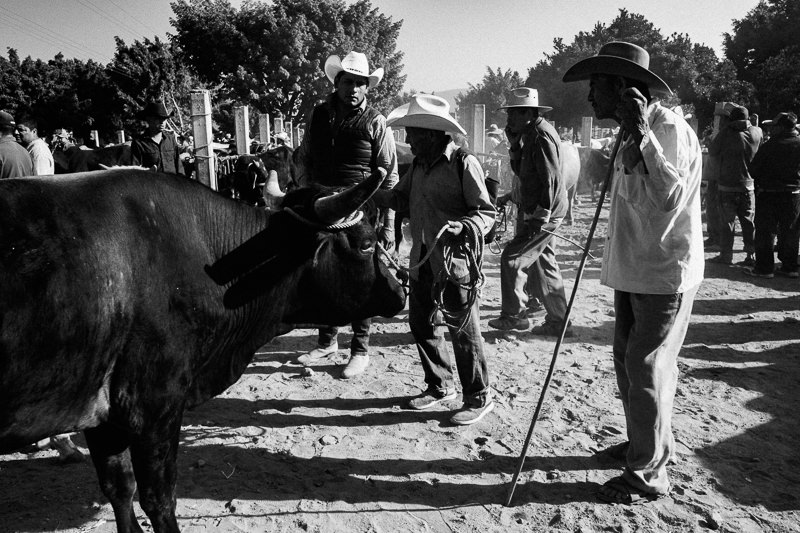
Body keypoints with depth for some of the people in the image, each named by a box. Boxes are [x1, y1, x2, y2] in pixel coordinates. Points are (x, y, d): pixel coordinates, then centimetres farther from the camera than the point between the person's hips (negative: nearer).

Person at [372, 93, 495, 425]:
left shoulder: (464, 164, -12)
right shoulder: (418, 166, 12)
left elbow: (486, 212, -11)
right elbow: (401, 198, 20)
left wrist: (464, 228, -29)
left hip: (456, 264, -8)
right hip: (422, 261, 8)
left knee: (463, 330, 1)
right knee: (421, 324, 15)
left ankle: (478, 397, 18)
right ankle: (440, 386, 34)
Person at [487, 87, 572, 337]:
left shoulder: (542, 136, -16)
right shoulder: (531, 134, 15)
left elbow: (551, 180, -22)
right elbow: (521, 172, 17)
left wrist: (541, 216, -23)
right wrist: (514, 143, 4)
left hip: (544, 211, -10)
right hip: (534, 210, 10)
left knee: (512, 259, -6)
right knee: (543, 264, 13)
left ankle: (514, 315, 7)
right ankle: (558, 322, 20)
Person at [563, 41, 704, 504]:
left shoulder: (671, 130, -17)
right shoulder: (632, 136, 12)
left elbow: (670, 197, -31)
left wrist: (640, 135, -31)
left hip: (665, 274, -9)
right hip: (634, 271, 9)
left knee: (646, 370, -4)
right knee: (629, 362, 17)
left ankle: (649, 474, 10)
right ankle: (650, 444, 36)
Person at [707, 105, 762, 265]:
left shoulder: (726, 133, -14)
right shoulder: (756, 133, -3)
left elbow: (712, 151, -4)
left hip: (727, 186, -3)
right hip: (748, 185, 3)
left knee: (727, 222, 4)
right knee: (748, 221, 10)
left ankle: (726, 255, 7)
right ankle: (751, 255, 10)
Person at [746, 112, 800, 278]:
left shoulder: (770, 146, -13)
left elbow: (753, 169, -7)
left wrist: (762, 181, 10)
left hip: (769, 194, -4)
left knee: (765, 232, 3)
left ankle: (764, 267, 3)